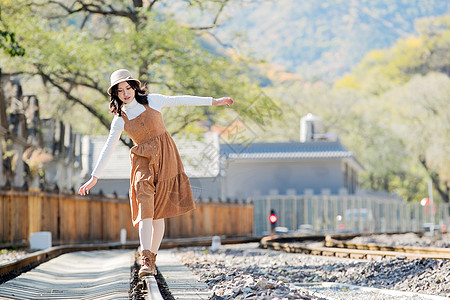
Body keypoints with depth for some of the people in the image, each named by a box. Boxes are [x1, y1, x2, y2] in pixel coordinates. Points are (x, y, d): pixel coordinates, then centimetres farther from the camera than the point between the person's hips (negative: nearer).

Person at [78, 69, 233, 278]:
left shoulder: (152, 101, 2)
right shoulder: (120, 119, 3)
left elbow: (181, 100, 9)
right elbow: (108, 149, 4)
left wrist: (214, 101, 14)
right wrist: (94, 177, 1)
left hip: (165, 158, 1)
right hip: (143, 162, -1)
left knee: (158, 213, 1)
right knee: (145, 208, -17)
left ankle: (151, 260, 9)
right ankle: (146, 261, -25)